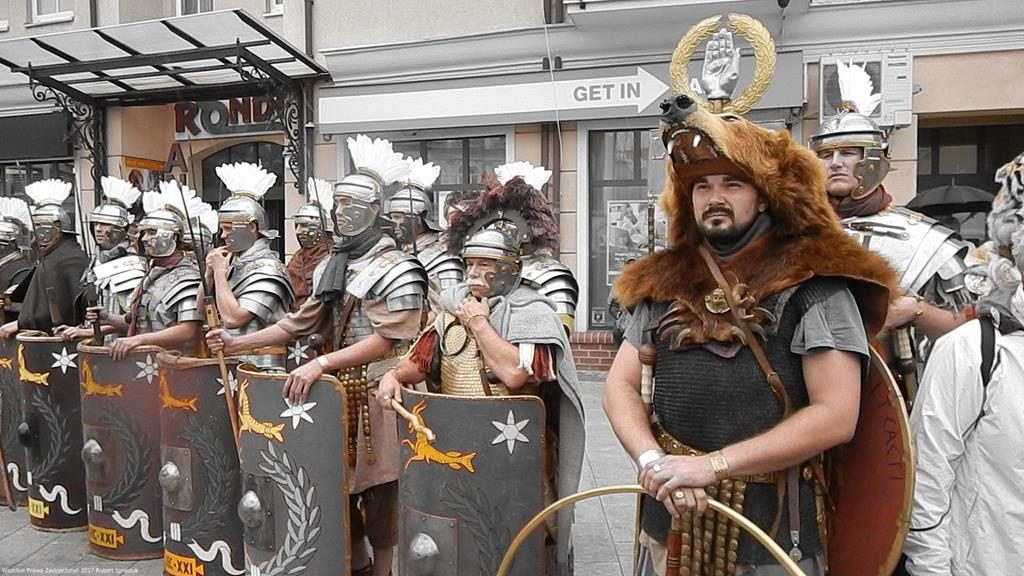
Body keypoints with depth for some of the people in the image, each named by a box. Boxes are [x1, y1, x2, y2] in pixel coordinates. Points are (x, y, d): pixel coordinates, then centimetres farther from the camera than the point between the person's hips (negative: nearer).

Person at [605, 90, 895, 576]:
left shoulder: (812, 283, -8)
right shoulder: (664, 283, 5)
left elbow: (836, 416, -15)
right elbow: (620, 386, 3)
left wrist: (711, 465, -18)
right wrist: (652, 460, -15)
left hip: (771, 525, -3)